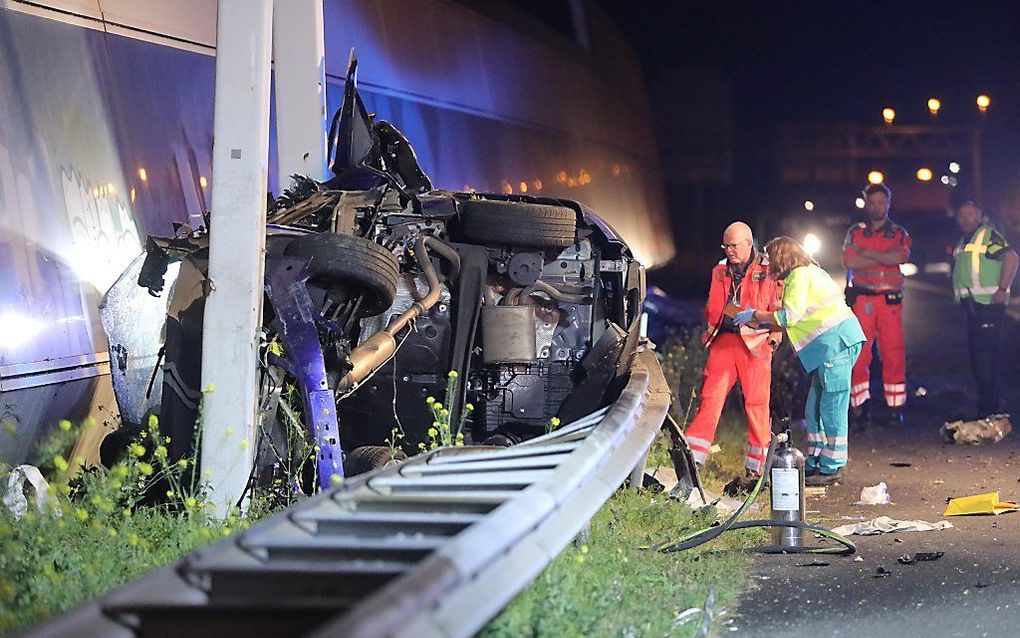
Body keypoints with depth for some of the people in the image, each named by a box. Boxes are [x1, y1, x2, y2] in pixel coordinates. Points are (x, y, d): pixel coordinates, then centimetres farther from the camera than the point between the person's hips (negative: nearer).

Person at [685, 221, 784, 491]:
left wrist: (774, 336, -11)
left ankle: (754, 471, 5)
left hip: (755, 344, -4)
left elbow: (778, 308, 1)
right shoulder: (720, 271, 18)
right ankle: (692, 462, -2)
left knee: (756, 406, -2)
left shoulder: (769, 271, 2)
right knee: (709, 400, -2)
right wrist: (709, 331, 15)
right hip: (723, 342, 4)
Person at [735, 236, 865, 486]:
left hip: (837, 341, -11)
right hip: (830, 346, 11)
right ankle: (814, 464, 17)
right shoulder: (808, 273, 23)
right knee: (815, 409, 12)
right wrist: (761, 322, 18)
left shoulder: (800, 276, -9)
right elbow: (797, 319, 21)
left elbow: (789, 316, -16)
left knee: (832, 408, -7)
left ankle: (830, 469, -5)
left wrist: (755, 315, -5)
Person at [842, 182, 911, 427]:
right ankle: (860, 408, -1)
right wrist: (885, 259, -6)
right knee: (859, 354, -5)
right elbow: (849, 261, -6)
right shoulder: (855, 232, 12)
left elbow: (902, 256, -10)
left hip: (890, 300, 0)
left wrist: (867, 254, -8)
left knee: (894, 354, -3)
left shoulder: (899, 233, 11)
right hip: (861, 299, 0)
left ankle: (896, 408, 3)